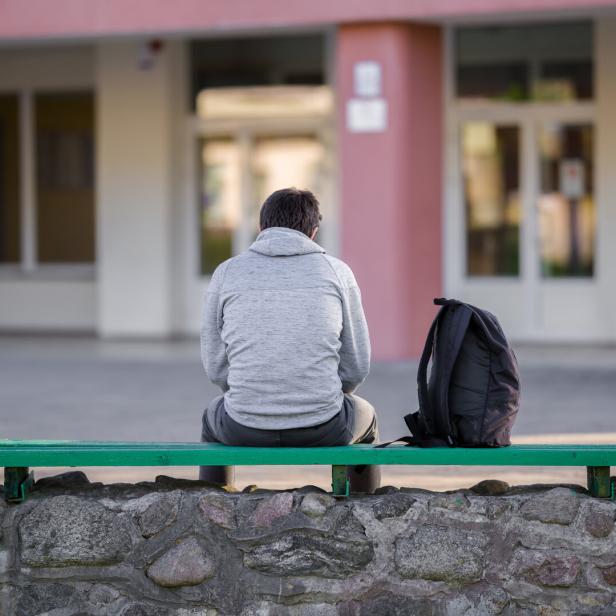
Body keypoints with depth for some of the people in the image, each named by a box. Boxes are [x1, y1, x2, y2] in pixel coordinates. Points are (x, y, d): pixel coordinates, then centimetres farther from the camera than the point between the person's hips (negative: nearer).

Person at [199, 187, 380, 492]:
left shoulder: (227, 273, 4)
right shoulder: (336, 272, 4)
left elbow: (216, 365, 8)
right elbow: (356, 365, 6)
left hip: (246, 431, 1)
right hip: (321, 431, 0)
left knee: (213, 418, 38)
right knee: (364, 416, 36)